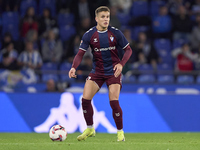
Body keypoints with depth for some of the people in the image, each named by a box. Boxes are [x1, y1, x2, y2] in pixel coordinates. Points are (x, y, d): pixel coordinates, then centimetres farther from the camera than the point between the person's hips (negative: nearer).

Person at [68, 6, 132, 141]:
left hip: (113, 72, -2)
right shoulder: (89, 35, -6)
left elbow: (128, 50, 0)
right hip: (97, 71, 2)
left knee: (114, 101, -13)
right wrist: (74, 67, -24)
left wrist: (121, 64, -16)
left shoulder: (115, 33, -7)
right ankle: (90, 129, 11)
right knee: (85, 99, -9)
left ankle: (120, 132, 5)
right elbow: (80, 54, -6)